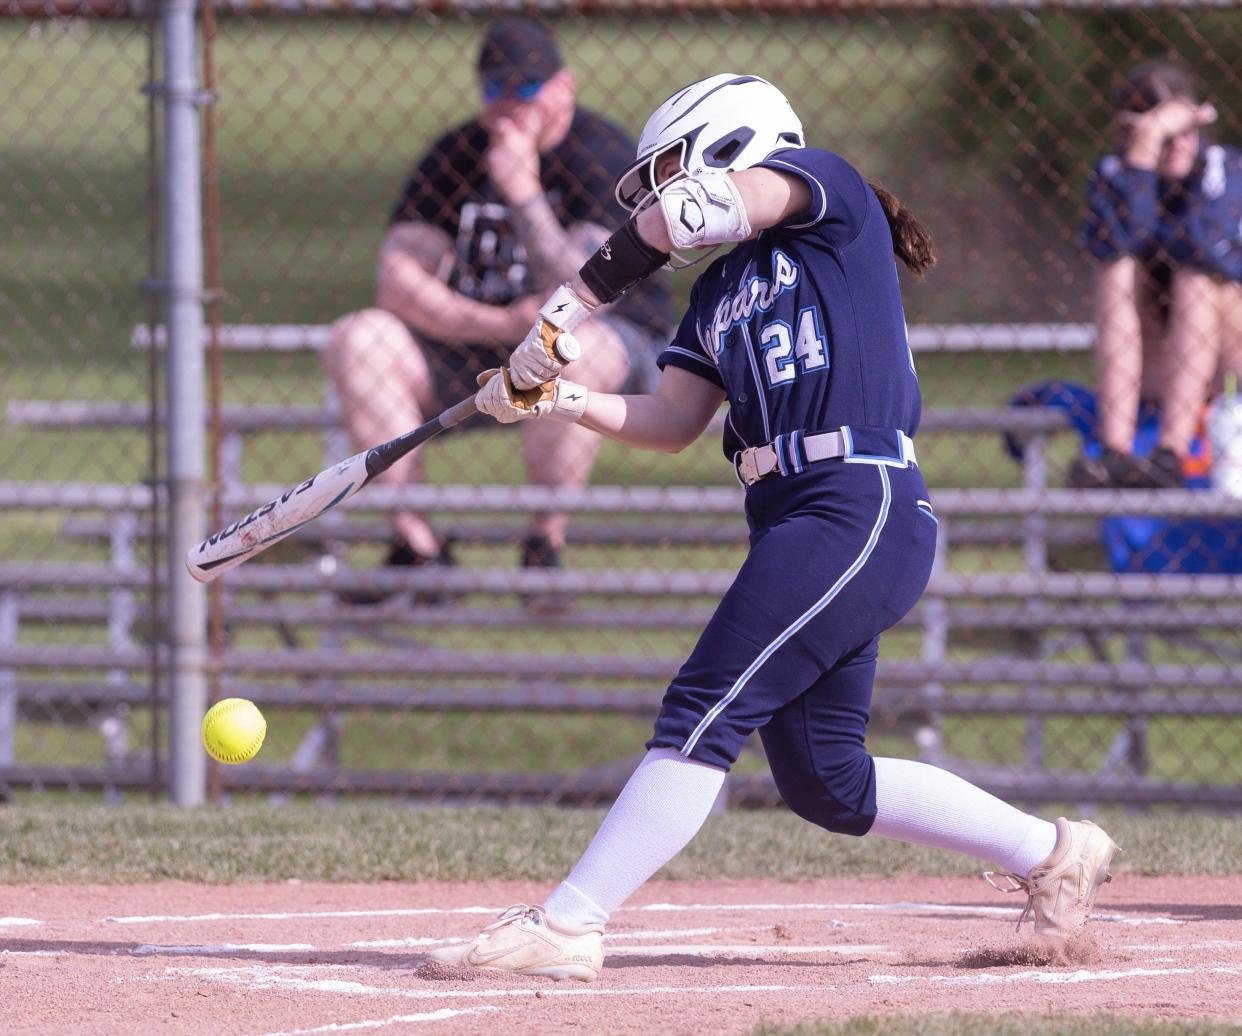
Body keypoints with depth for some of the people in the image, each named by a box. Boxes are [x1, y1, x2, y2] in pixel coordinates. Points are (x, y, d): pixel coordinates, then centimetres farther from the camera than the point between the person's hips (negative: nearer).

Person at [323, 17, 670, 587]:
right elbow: (398, 283, -10)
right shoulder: (455, 156, -1)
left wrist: (523, 193, -32)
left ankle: (546, 547, -23)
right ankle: (415, 545, -19)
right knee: (355, 341, -18)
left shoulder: (604, 158, -14)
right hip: (472, 350, 5)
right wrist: (503, 325, -23)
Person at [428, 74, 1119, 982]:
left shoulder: (830, 191, 0)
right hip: (794, 524, 10)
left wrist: (563, 313, -12)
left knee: (706, 712, -15)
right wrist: (566, 401, -3)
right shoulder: (719, 293, 23)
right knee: (825, 785, 11)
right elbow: (673, 422, 13)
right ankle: (1052, 854, 24)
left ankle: (568, 925, -18)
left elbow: (687, 213, -14)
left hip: (863, 510, -10)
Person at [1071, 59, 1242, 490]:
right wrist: (1142, 154, -29)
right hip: (1154, 370, 2)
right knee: (1119, 268, -19)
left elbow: (1207, 244, -28)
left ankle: (1172, 451, -38)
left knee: (1199, 274, -24)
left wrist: (1144, 230, -11)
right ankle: (1115, 450, -35)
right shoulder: (1112, 176, -2)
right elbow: (1112, 242, -25)